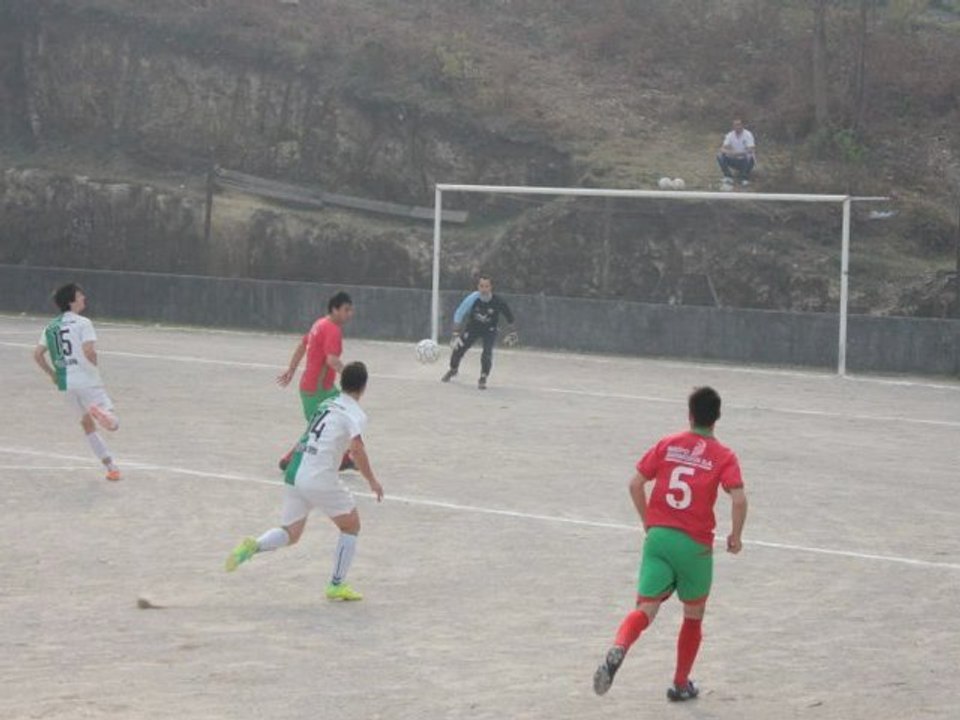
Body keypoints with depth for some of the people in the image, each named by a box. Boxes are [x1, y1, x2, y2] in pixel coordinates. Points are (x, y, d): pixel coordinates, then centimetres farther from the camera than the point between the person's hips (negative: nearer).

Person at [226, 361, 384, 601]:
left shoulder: (327, 404, 18)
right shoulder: (355, 414, -5)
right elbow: (357, 448, -20)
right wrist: (372, 481, -12)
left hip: (294, 473, 6)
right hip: (320, 478, -6)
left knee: (290, 533, 14)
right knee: (351, 527, 14)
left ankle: (253, 546, -14)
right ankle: (337, 585, 13)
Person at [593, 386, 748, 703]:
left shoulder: (667, 445, 7)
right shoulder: (724, 457, -1)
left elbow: (636, 484, 5)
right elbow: (739, 498, -14)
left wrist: (648, 521, 18)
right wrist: (735, 536, 2)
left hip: (658, 536, 1)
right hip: (696, 545, -1)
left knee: (644, 610, -6)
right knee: (693, 617, 20)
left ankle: (618, 650, -37)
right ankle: (681, 684, 27)